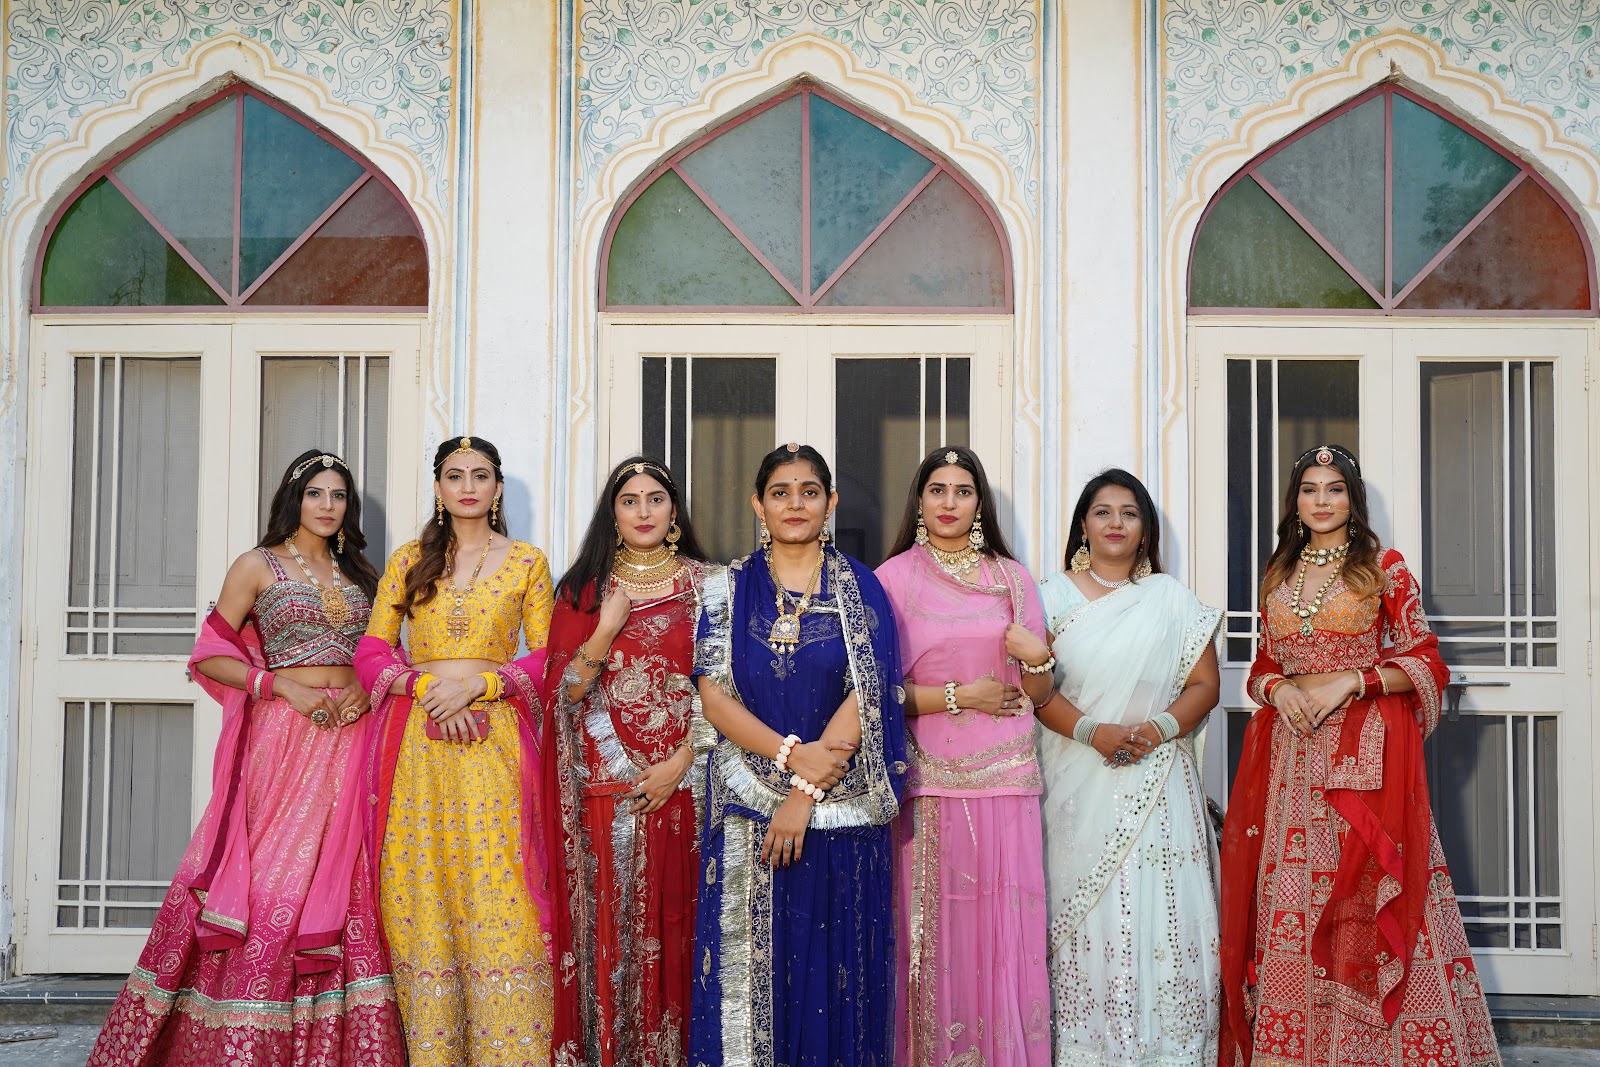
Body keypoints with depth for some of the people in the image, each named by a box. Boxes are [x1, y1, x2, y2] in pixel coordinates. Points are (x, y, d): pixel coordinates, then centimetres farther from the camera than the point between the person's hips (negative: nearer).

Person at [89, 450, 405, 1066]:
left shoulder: (358, 573, 16)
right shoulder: (259, 565, 3)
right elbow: (210, 655, 0)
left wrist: (367, 689, -1)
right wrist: (279, 684, -12)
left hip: (350, 733, 4)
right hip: (283, 737, -4)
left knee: (342, 888, 2)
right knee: (270, 882, -6)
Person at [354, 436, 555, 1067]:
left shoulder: (528, 564, 8)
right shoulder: (409, 561, 12)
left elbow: (546, 660, 3)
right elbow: (372, 651, 6)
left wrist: (477, 681, -11)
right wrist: (431, 689, -10)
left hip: (494, 740, -1)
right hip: (415, 743, 2)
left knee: (497, 893, -6)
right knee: (421, 893, 0)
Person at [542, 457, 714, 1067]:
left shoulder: (704, 583, 5)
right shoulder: (584, 588, 9)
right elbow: (563, 691, 3)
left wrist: (680, 762, -9)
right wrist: (606, 632, -11)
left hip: (681, 781, -1)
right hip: (604, 783, 1)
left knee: (671, 923, 1)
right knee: (607, 923, 1)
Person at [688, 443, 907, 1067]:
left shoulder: (861, 588, 3)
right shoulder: (730, 589, 7)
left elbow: (866, 696, -6)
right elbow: (714, 695, -1)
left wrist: (806, 794, -13)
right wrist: (794, 754, -15)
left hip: (841, 807, -1)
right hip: (749, 804, 1)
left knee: (836, 962, 3)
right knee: (750, 967, 3)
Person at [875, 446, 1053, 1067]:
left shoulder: (1013, 579, 12)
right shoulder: (894, 578, 4)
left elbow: (1038, 695, 13)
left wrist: (1037, 658, -7)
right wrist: (958, 696, -9)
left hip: (1003, 781, 2)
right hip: (928, 782, -2)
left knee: (1003, 930, 0)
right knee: (933, 931, -1)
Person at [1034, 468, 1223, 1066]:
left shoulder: (1171, 597, 11)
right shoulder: (1054, 596, 8)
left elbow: (1204, 684, 7)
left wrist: (1158, 728, -11)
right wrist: (1093, 732, -15)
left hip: (1158, 781, 1)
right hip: (1080, 784, 0)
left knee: (1160, 908, -5)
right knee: (1085, 910, -3)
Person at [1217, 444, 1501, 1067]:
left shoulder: (1385, 569, 2)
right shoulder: (1279, 578, 14)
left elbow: (1427, 665, -1)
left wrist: (1350, 681, -12)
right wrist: (1280, 689, -3)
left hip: (1366, 752, -4)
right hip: (1291, 753, 4)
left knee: (1360, 893, -8)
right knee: (1290, 896, 1)